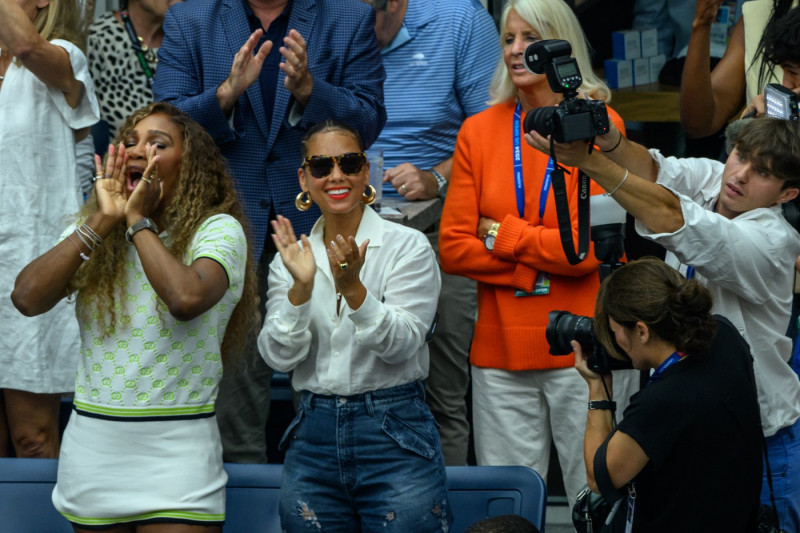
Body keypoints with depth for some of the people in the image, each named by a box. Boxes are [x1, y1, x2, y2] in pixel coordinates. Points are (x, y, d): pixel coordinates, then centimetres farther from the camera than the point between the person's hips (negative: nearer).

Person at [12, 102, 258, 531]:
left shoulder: (217, 229, -5)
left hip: (176, 449, -4)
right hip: (92, 446, 4)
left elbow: (187, 299, -27)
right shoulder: (89, 231, 8)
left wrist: (138, 221, -14)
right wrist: (103, 221, -8)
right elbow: (27, 298, -9)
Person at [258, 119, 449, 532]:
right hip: (313, 438, 3)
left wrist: (353, 288, -27)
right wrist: (302, 287, -16)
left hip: (395, 438, -3)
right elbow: (278, 356, -3)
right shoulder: (291, 258, 8)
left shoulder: (408, 246, -2)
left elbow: (402, 344, -13)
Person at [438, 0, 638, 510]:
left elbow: (587, 247, -11)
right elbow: (454, 248, 2)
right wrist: (537, 273, -8)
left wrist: (502, 234, -4)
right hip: (501, 348, 3)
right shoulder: (479, 131, 7)